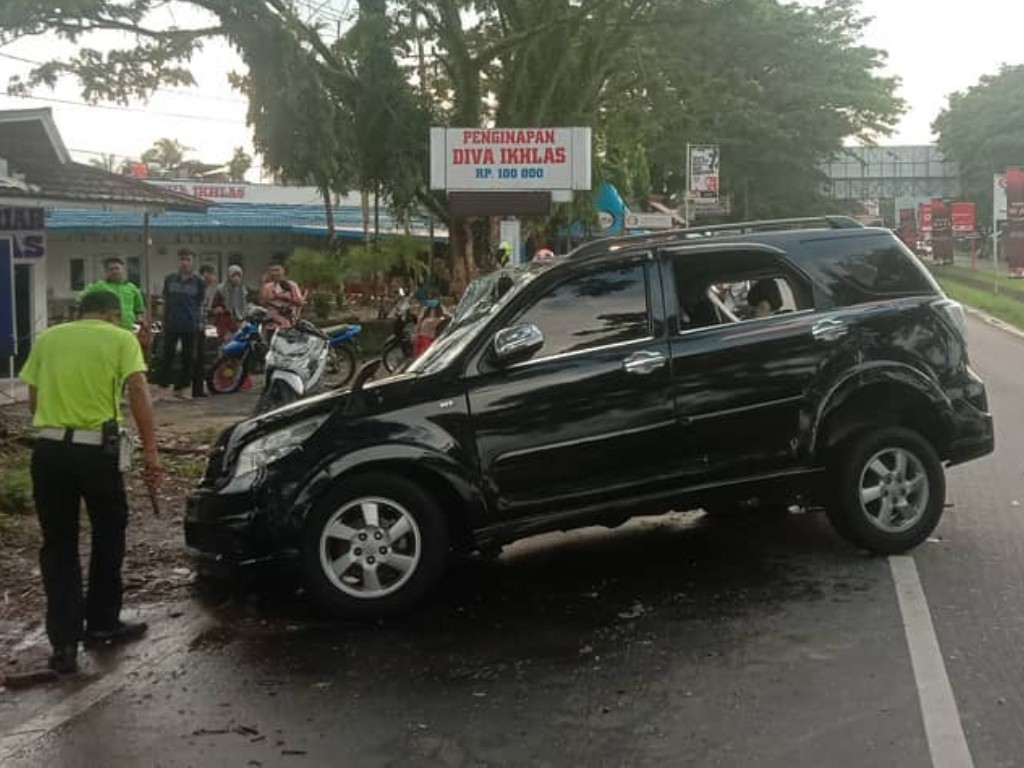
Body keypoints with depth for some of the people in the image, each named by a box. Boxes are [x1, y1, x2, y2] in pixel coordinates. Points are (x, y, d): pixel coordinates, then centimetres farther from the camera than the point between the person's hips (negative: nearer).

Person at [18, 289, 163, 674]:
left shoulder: (47, 338, 14)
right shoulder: (120, 338, 4)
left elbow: (33, 400, 16)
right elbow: (138, 392, -9)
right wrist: (151, 451, -11)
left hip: (48, 448, 3)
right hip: (95, 448, -3)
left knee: (58, 545, 10)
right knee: (108, 536, 18)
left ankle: (64, 642, 7)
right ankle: (102, 624, 29)